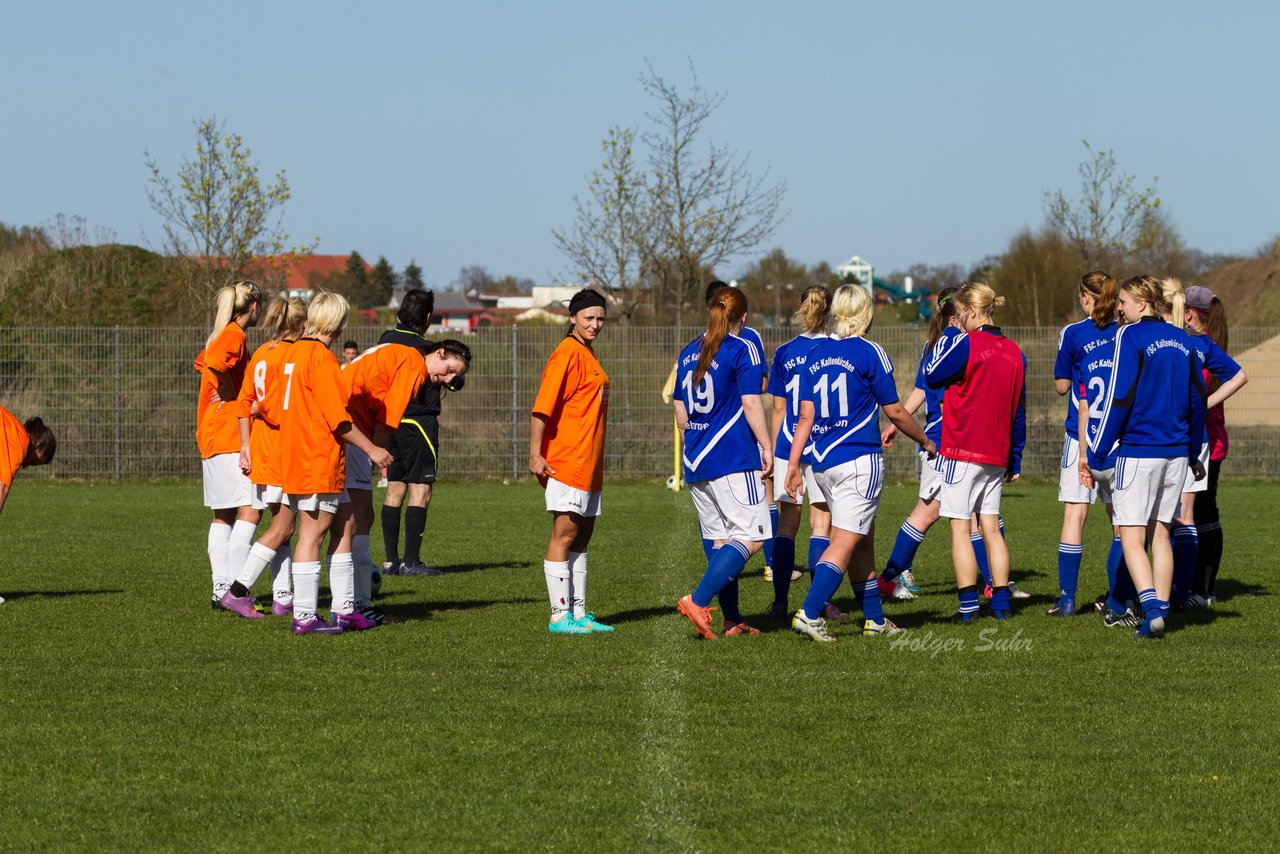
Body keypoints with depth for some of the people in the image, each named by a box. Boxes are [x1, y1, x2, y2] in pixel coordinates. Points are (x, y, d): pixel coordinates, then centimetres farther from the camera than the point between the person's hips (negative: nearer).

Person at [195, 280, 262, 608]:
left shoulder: (222, 335, 17)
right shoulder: (234, 335, -11)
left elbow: (202, 363, 36)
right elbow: (215, 361, -30)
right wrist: (229, 389, -14)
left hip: (211, 440, 10)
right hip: (231, 439, -10)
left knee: (222, 516, 10)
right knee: (249, 510, -12)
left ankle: (220, 588, 9)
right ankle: (234, 587, -20)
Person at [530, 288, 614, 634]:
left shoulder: (588, 353, 17)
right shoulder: (567, 354, -12)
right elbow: (542, 407, -18)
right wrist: (535, 455, -23)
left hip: (589, 465, 10)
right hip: (566, 461, -10)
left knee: (582, 537, 11)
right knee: (565, 535, -8)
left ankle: (578, 613, 16)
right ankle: (560, 616, -7)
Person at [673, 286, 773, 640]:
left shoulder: (688, 352, 13)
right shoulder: (743, 349, -6)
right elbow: (751, 405, -12)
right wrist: (767, 447, -5)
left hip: (695, 461, 7)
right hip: (734, 460, -7)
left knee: (721, 540, 12)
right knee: (750, 537, -7)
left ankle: (732, 620, 11)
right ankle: (698, 600, -22)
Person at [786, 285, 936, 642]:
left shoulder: (816, 355, 9)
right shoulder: (870, 352, -7)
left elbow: (806, 416, 7)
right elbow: (894, 411, -2)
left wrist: (793, 465, 8)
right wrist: (925, 441, 13)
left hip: (823, 464, 7)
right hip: (859, 460, -7)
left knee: (863, 541, 16)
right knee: (846, 541, -9)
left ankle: (875, 618, 21)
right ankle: (809, 614, -22)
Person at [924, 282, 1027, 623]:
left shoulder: (965, 344, -13)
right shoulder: (1014, 352, 8)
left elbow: (932, 377, -1)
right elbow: (1019, 412, 12)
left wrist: (941, 344, 12)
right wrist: (1015, 461, 18)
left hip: (962, 451, -6)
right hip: (997, 455, 6)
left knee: (960, 527, -2)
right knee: (991, 527, 13)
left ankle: (968, 605, -7)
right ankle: (1001, 602, 11)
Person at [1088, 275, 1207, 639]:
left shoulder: (1131, 336, -9)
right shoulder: (1183, 341, 11)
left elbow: (1119, 397, -14)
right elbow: (1197, 400, 16)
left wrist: (1098, 450, -10)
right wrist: (1194, 454, 24)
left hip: (1137, 450, -6)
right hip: (1176, 452, 6)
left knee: (1131, 538, -5)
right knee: (1160, 535, 12)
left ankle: (1151, 609, -20)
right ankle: (1160, 610, 10)